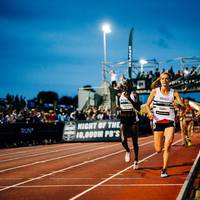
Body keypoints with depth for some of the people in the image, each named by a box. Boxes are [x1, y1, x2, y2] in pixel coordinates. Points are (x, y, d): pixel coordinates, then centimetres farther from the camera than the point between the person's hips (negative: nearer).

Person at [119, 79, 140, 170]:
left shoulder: (134, 95, -6)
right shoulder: (121, 94, 7)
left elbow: (138, 108, -17)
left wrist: (130, 99, -22)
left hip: (133, 119, -3)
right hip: (123, 119, 3)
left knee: (134, 141, 5)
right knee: (123, 140, -16)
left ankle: (136, 160, 22)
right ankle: (127, 151, 17)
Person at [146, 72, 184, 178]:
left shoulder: (174, 93, -1)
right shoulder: (155, 91, -1)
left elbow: (183, 106, -6)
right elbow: (147, 104, 7)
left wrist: (178, 104, -29)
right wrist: (149, 112, -13)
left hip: (169, 122, 0)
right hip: (158, 122, 1)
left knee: (167, 145, -21)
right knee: (158, 150, 3)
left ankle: (164, 169, -10)